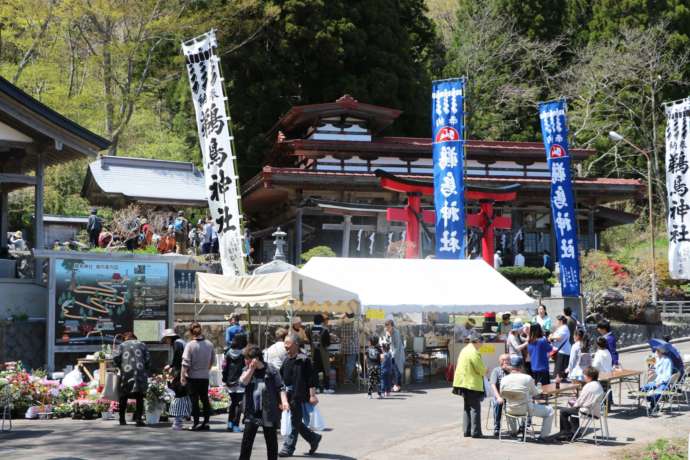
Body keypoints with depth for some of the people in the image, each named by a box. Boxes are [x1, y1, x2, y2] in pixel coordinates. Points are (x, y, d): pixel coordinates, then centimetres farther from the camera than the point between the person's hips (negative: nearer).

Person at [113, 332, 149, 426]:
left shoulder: (122, 345, 14)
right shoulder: (142, 345, 16)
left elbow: (115, 358, 0)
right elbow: (148, 360, 7)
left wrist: (120, 367, 16)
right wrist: (145, 369, 21)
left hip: (126, 373, 0)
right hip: (140, 372, 0)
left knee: (123, 396, 12)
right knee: (139, 397, 2)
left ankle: (122, 419, 16)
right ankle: (138, 418, -7)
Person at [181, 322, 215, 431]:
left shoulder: (190, 345, -14)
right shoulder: (209, 344, 1)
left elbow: (186, 363, -17)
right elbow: (212, 359, 12)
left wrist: (183, 376, -12)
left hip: (192, 376, -4)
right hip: (205, 376, 4)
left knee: (194, 400, 2)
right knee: (205, 399, 13)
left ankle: (196, 424, 2)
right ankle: (206, 422, 13)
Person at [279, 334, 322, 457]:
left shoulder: (303, 360, -10)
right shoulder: (287, 361, 14)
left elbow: (311, 379, -12)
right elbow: (281, 378, 21)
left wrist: (312, 395, -15)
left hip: (298, 397, -8)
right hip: (289, 396, 8)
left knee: (294, 422, -3)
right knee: (296, 422, 13)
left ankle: (288, 448, 2)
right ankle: (314, 438, 28)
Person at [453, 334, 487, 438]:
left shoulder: (464, 350, 12)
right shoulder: (474, 353, -18)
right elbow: (481, 369, -16)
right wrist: (485, 371, 6)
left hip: (464, 382, 9)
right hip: (473, 384, -9)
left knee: (467, 408, 14)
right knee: (475, 408, -3)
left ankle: (467, 431, 15)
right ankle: (475, 432, -3)